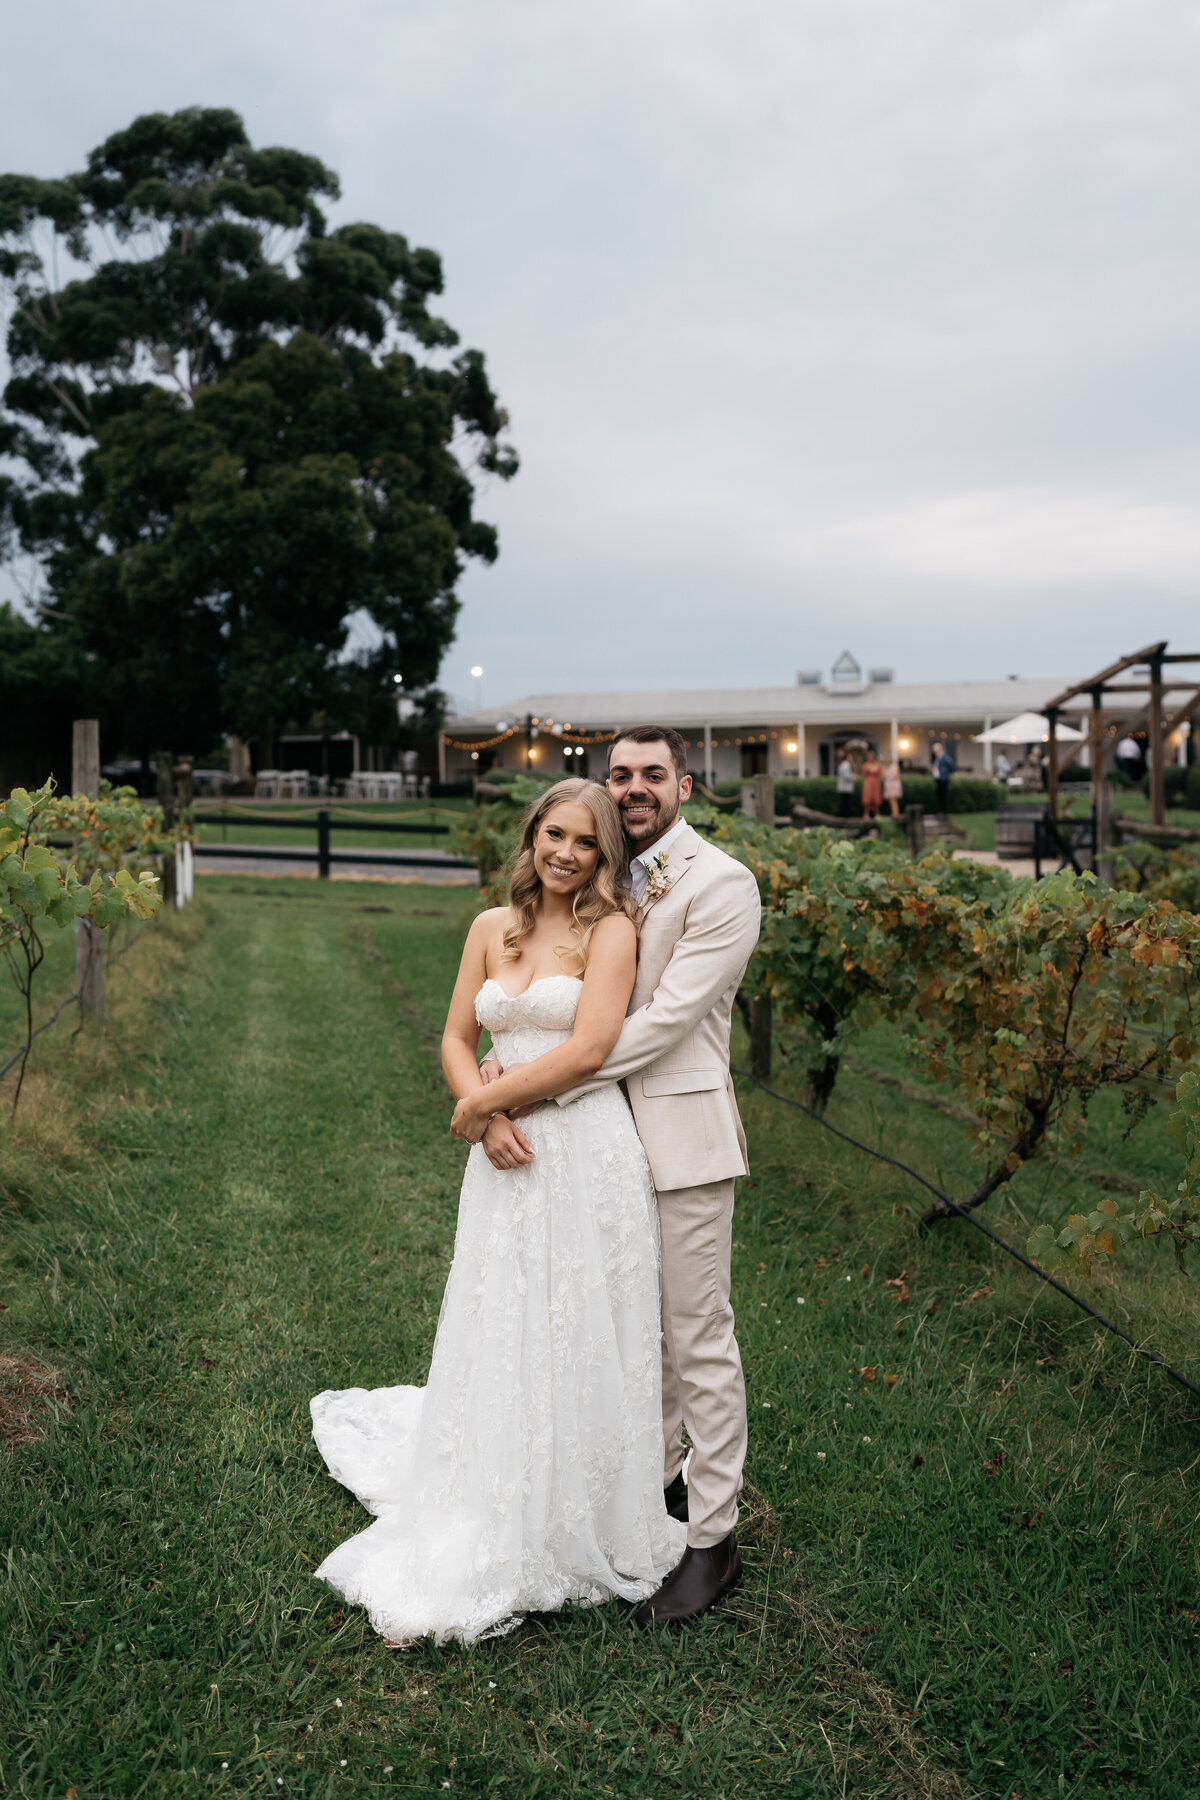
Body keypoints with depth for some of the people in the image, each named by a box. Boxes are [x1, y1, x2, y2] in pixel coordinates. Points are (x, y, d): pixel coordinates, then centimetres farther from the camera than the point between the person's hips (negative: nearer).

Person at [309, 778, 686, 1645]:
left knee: (579, 1345, 6)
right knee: (500, 1342, 11)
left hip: (588, 1155, -4)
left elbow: (587, 1049, -15)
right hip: (508, 1159, 5)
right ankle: (496, 1535, 28)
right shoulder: (492, 928, 11)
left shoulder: (611, 929, -5)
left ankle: (584, 1536, 26)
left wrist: (482, 1102, -8)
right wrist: (487, 1118, -6)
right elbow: (457, 1039, 12)